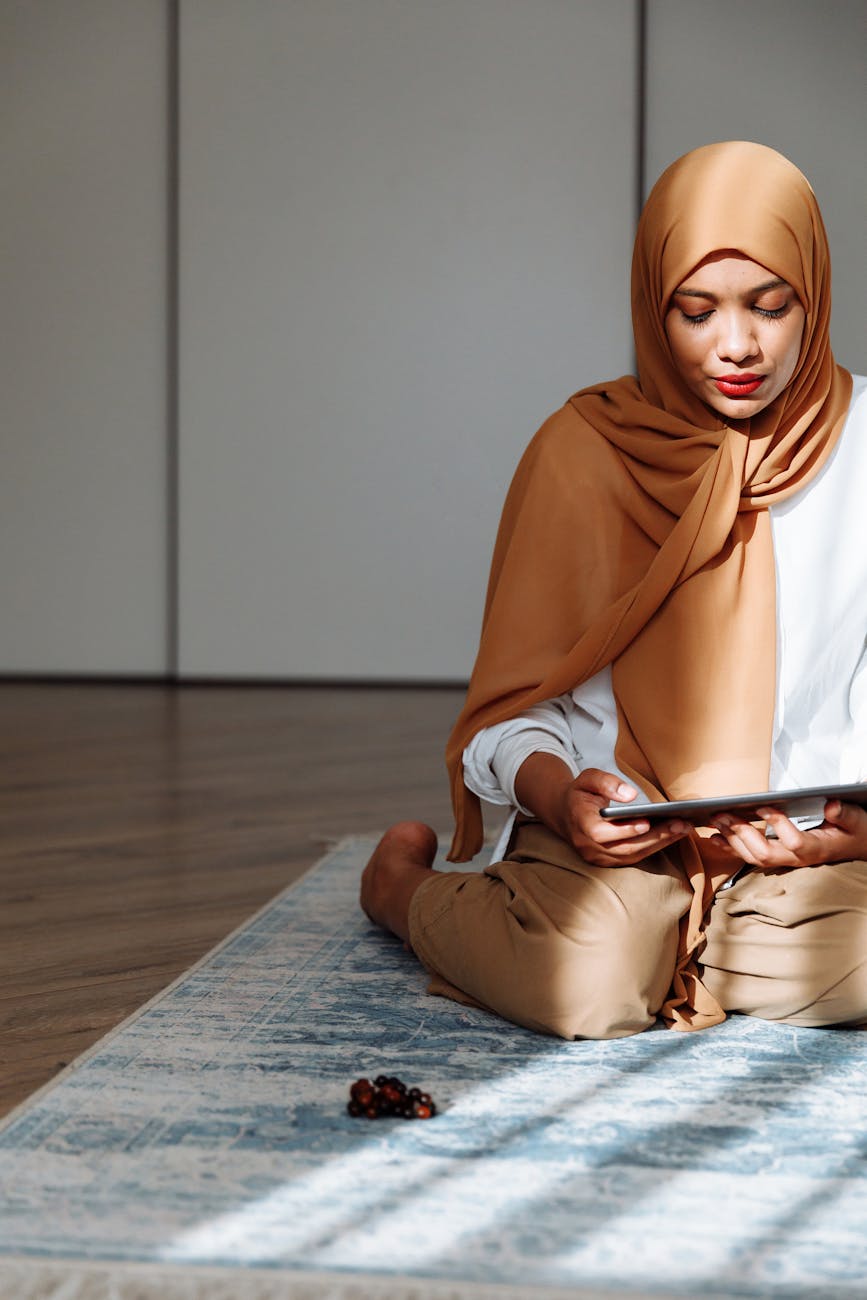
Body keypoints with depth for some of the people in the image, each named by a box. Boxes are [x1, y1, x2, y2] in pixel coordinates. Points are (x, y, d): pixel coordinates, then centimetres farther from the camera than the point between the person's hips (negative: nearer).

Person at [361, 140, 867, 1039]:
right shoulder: (584, 449, -2)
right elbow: (518, 700, -3)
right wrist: (556, 792, -25)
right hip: (612, 829, -1)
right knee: (586, 980, -29)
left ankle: (670, 949, 2)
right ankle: (406, 883, 5)